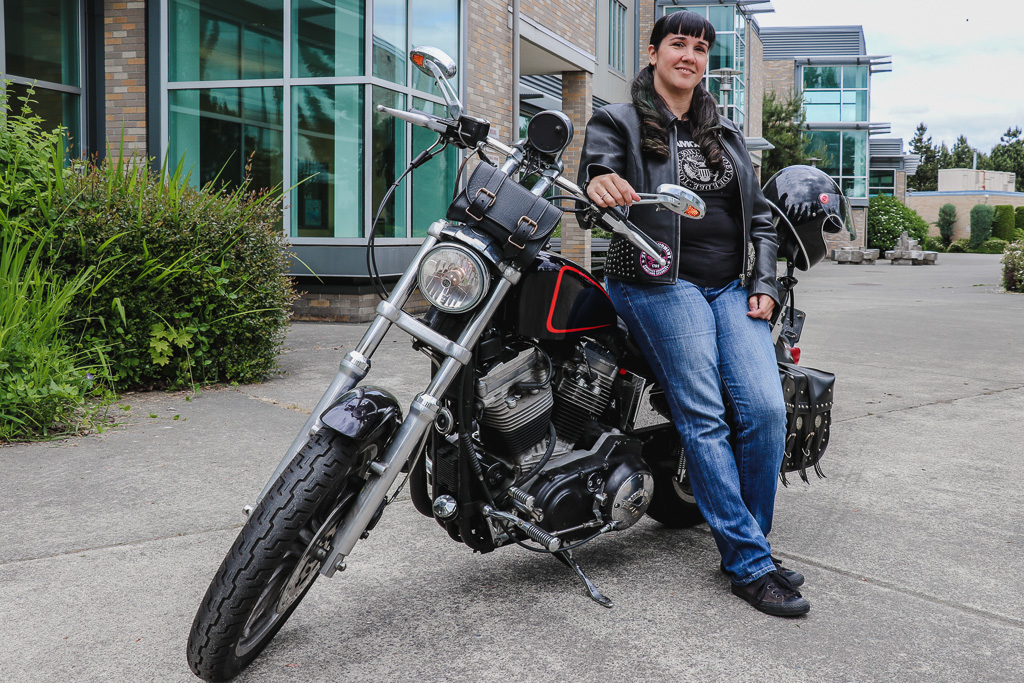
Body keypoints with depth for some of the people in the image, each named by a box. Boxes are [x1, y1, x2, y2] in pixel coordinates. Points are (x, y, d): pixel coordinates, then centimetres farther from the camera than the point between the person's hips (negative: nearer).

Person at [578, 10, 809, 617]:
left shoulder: (726, 132, 22)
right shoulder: (618, 123, 7)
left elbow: (759, 214, 20)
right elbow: (595, 172, -11)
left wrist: (764, 284, 7)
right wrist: (599, 186, -36)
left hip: (732, 286, 5)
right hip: (660, 282, -5)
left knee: (767, 410, -9)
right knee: (703, 418, -12)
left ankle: (750, 539, 9)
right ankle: (750, 564, -4)